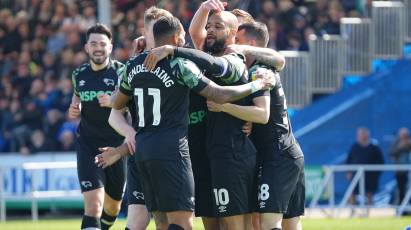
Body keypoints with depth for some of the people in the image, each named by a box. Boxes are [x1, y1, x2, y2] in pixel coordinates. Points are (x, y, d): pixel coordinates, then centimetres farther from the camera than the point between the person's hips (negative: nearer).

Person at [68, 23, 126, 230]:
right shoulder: (79, 74, 6)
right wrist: (74, 110, 3)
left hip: (117, 145, -1)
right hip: (88, 145, 1)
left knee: (112, 207, 14)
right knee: (93, 205, -16)